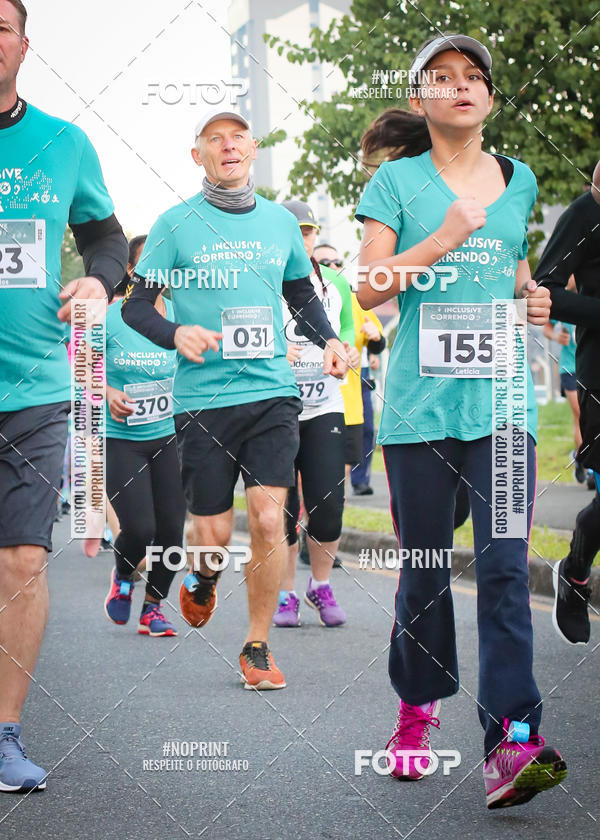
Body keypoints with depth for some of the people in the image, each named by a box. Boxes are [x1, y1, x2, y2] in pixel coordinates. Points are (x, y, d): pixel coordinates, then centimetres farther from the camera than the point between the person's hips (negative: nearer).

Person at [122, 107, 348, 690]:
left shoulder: (280, 221, 11)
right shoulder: (176, 224, 1)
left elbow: (301, 293, 25)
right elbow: (135, 304, 2)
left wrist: (329, 340, 7)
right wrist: (176, 334, -18)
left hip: (272, 391, 2)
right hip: (203, 396, -2)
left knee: (269, 518, -10)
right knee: (213, 529, 0)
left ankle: (257, 647, 5)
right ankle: (203, 579, 38)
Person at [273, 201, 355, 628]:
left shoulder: (335, 285, 10)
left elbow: (348, 328, 23)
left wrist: (343, 349, 1)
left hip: (324, 407, 2)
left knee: (328, 504, -6)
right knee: (282, 508, 0)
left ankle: (321, 586, 16)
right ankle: (286, 595, 15)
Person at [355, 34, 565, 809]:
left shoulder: (518, 180, 14)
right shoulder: (398, 180, 5)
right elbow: (369, 287, -3)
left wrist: (533, 301, 8)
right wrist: (444, 239, -14)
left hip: (499, 395, 1)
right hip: (420, 394, -1)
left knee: (504, 564, -11)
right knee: (424, 567, 5)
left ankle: (511, 740, -16)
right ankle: (418, 709, 25)